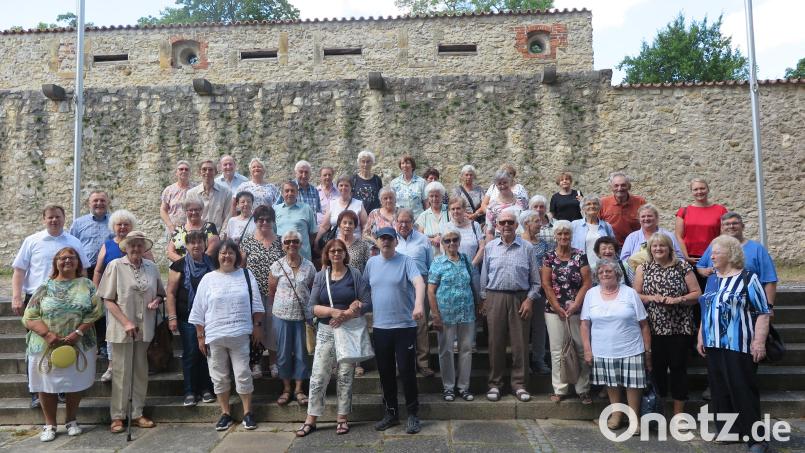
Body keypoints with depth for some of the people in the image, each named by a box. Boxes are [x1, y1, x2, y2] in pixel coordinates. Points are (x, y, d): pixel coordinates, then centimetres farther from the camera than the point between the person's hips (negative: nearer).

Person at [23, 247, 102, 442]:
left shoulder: (86, 285, 4)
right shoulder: (45, 288, 4)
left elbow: (95, 312, -4)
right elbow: (29, 317, -2)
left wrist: (78, 333, -17)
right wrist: (48, 334, -18)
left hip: (79, 345, 0)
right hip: (46, 346, 0)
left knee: (75, 383, 7)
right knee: (47, 385, 4)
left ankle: (71, 421, 24)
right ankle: (50, 425, 19)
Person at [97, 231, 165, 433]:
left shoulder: (151, 267, 5)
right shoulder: (115, 266, -5)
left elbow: (160, 293, 16)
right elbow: (108, 300, -5)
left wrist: (156, 301, -7)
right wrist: (126, 322, -13)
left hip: (145, 328, 4)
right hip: (122, 329, -3)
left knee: (140, 371, 11)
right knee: (121, 372, 3)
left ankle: (137, 413, 22)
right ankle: (117, 416, 15)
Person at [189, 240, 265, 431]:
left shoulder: (246, 275, 5)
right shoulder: (208, 279, 4)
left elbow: (256, 304, 7)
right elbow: (198, 311, 5)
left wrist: (257, 326, 0)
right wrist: (200, 336, 2)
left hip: (240, 335, -1)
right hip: (214, 336, 1)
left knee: (243, 374, 3)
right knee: (219, 377, 9)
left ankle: (247, 412, 16)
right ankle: (225, 414, 22)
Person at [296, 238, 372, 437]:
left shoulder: (355, 274, 0)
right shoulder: (320, 276, 5)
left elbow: (367, 303, -6)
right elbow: (311, 307, -2)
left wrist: (346, 315, -18)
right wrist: (333, 311, -18)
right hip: (326, 331, 1)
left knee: (345, 375, 6)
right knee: (318, 376, 0)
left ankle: (342, 418, 17)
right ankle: (310, 420, 9)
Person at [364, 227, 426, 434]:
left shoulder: (406, 261, -6)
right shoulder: (371, 262, 9)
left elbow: (419, 282, -22)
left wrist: (419, 303, -38)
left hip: (405, 326, -4)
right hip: (380, 326, 4)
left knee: (406, 371, 0)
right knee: (385, 372, 12)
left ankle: (413, 415, 15)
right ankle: (391, 413, 27)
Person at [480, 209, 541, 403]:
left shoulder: (527, 248, 4)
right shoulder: (489, 247, 8)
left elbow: (535, 280, 6)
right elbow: (484, 277, 12)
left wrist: (529, 299, -4)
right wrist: (484, 299, 7)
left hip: (520, 299, 0)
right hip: (495, 298, 1)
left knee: (520, 343, 3)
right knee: (496, 343, 5)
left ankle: (519, 384, 16)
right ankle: (495, 383, 16)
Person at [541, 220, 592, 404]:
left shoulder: (580, 256, 2)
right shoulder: (549, 256, 3)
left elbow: (587, 282, -3)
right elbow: (546, 284, -1)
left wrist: (575, 305, -11)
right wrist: (558, 308, -7)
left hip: (577, 309, 0)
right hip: (554, 310, 0)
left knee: (582, 348, 2)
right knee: (557, 350, 4)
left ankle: (583, 389, 13)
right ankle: (560, 389, 13)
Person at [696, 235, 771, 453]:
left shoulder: (748, 278, -6)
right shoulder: (712, 279, 13)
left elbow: (763, 312, -10)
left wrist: (759, 341, -17)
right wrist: (701, 337, 17)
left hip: (739, 346, -7)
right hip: (714, 345, 7)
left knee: (743, 391, -4)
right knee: (720, 390, 11)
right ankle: (729, 431, 22)